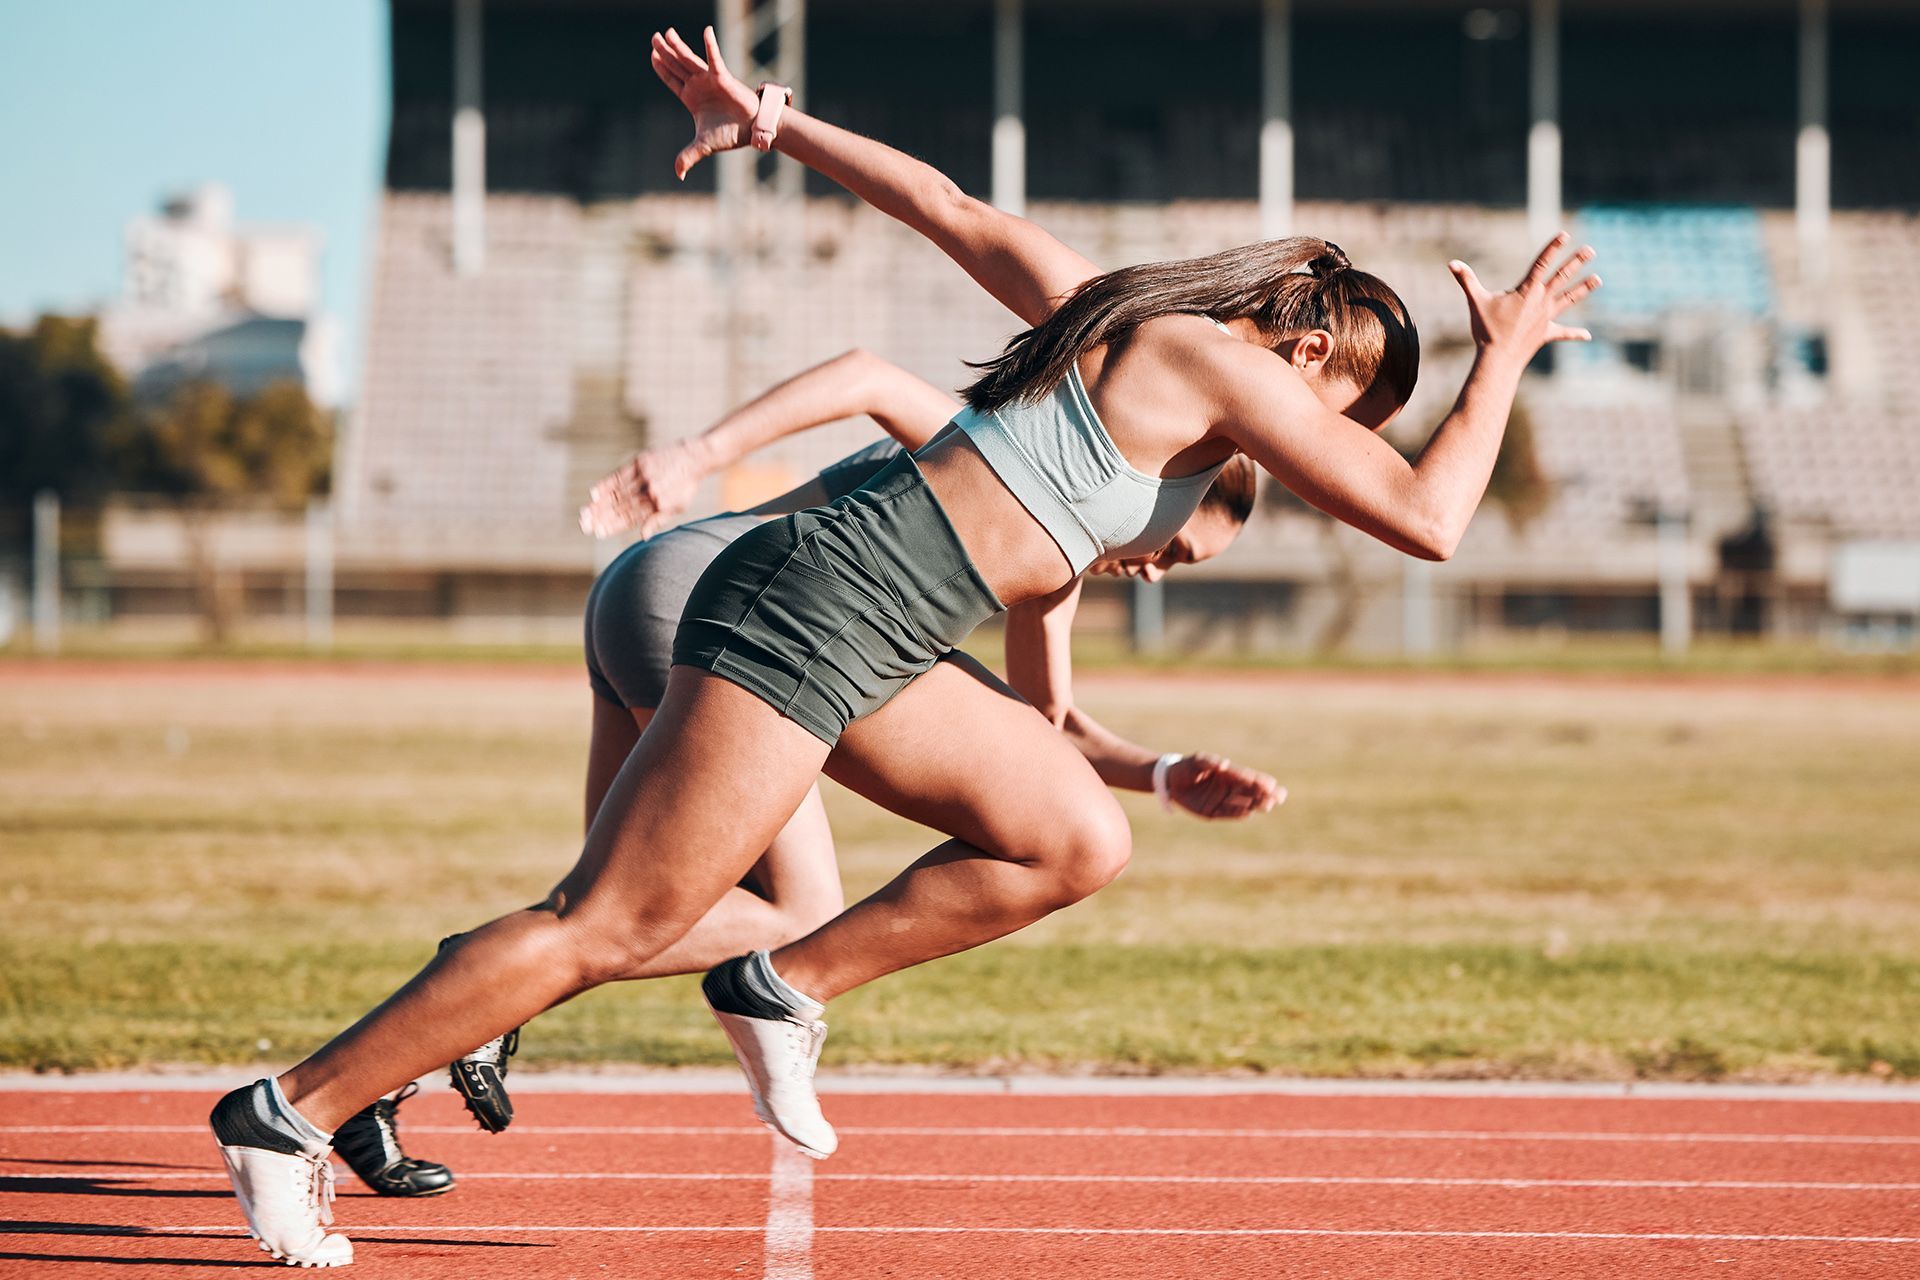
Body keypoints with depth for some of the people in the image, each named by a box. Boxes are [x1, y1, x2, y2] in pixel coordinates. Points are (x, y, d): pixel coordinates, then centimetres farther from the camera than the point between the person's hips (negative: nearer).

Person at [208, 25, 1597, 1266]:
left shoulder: (1111, 308, 17)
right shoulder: (1231, 369, -7)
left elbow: (947, 206, 22)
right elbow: (1428, 519, -8)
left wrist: (773, 124, 27)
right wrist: (1506, 357, 4)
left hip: (857, 643, 10)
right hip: (817, 614, -10)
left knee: (1079, 840, 6)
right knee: (609, 929, -8)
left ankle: (787, 985, 11)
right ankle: (294, 1111, -4)